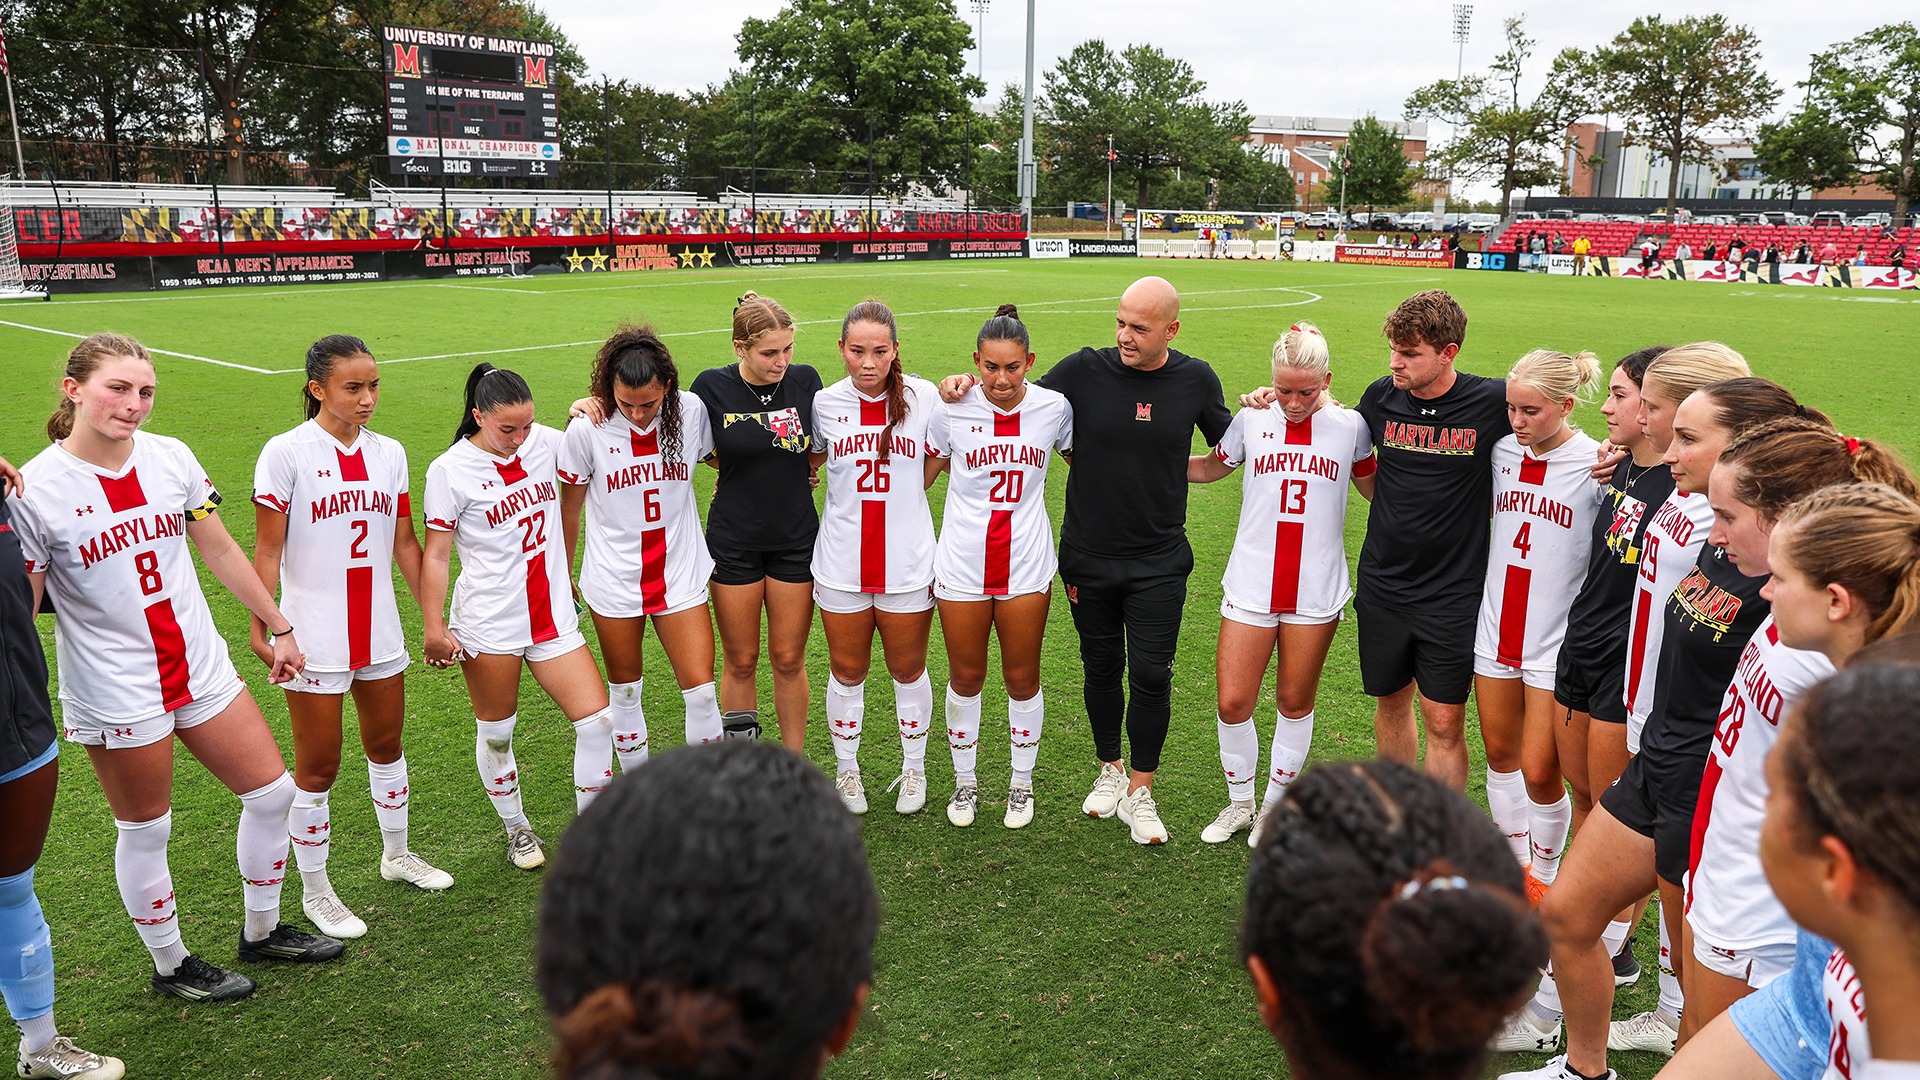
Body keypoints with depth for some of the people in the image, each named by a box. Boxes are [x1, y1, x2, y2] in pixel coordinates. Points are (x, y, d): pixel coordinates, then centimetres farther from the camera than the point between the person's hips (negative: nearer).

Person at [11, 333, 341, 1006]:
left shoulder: (172, 458, -1)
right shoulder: (35, 490, -14)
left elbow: (220, 552, 9)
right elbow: (21, 607, -9)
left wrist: (278, 627, 13)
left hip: (200, 667, 5)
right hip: (115, 692, -5)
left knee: (272, 792, 10)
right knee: (145, 831, 9)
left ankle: (261, 932, 31)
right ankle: (170, 966, 31)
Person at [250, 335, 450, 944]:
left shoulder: (389, 454, 4)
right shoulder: (286, 453, -10)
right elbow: (267, 551, -9)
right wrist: (261, 627, -16)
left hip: (379, 633, 5)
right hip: (315, 637, -5)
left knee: (386, 745, 20)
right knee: (317, 768, 6)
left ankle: (397, 854, 41)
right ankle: (315, 892, 23)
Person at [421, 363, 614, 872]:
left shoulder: (544, 442, 1)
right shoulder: (450, 471, -9)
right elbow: (435, 555, -6)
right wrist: (435, 630, -8)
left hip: (552, 616, 4)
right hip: (488, 625, -4)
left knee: (597, 719, -2)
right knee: (496, 734, 11)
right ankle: (517, 829, 34)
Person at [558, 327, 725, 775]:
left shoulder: (692, 411, -10)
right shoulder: (587, 429, -13)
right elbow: (569, 510, 0)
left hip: (681, 576, 1)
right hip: (613, 582, -1)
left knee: (701, 691, -2)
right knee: (624, 692, 13)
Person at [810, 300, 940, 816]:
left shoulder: (923, 397, -5)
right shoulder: (824, 404, -2)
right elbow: (808, 463, 15)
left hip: (907, 562, -1)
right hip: (841, 563, 1)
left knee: (908, 670, 12)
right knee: (847, 672, 12)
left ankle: (914, 769, 33)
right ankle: (847, 770, 32)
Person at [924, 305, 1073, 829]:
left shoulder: (1054, 407, -5)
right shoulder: (952, 409, -7)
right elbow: (922, 475, 6)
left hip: (1027, 565, 0)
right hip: (962, 564, 0)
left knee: (1022, 678, 10)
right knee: (966, 677, 11)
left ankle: (1022, 782, 31)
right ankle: (965, 780, 31)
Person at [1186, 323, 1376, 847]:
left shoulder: (1350, 426, -1)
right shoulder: (1252, 420, 0)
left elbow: (1376, 488, 15)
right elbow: (1210, 468, 18)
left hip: (1316, 590, 0)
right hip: (1251, 585, 0)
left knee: (1295, 703, 11)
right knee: (1233, 704, 0)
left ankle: (1275, 805, 31)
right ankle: (1239, 802, 24)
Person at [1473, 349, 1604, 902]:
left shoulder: (1596, 463, -13)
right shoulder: (1503, 452, 2)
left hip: (1557, 642, -5)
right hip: (1496, 629, 5)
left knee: (1539, 770, -1)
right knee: (1499, 752, 15)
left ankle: (1545, 875, 24)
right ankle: (1514, 865, 33)